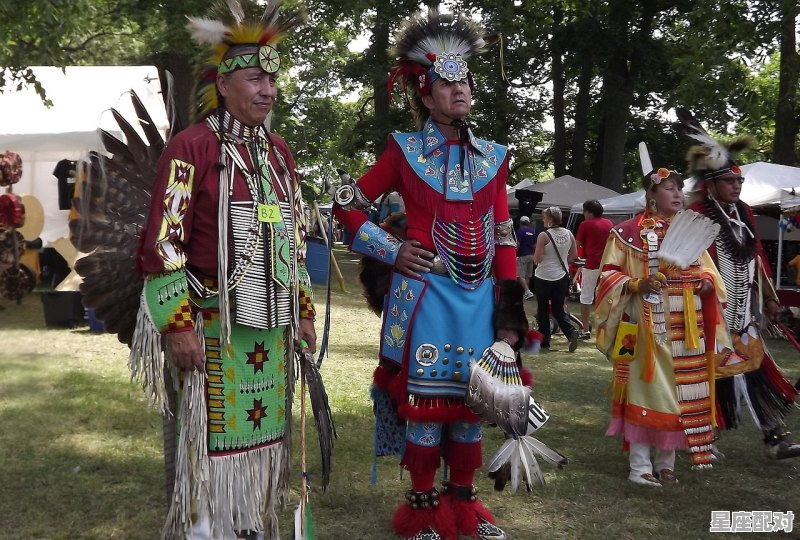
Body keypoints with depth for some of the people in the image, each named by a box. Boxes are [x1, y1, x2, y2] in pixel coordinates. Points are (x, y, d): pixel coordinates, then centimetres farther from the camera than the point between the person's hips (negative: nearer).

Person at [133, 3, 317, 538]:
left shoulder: (278, 151, 12)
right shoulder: (192, 146, -9)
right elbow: (162, 243, -13)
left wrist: (304, 312, 15)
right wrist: (177, 325, -16)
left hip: (272, 325, 6)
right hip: (214, 325, -6)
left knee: (263, 439, 13)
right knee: (213, 442, 1)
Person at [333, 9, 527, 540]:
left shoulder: (491, 157, 9)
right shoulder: (405, 151, 0)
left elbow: (503, 237, 8)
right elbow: (345, 204, 5)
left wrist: (509, 312, 2)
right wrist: (392, 250, -5)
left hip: (479, 297, 4)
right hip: (425, 293, -3)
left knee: (470, 397, 10)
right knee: (425, 397, 1)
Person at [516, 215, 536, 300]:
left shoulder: (520, 230, -9)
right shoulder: (532, 231, 11)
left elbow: (518, 244, -15)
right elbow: (535, 245, 14)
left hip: (522, 255, -7)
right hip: (530, 255, 7)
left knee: (520, 276, -8)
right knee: (528, 276, 12)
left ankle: (528, 292, -22)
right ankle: (525, 293, 17)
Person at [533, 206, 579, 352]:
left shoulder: (544, 236, -16)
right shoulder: (568, 234, 1)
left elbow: (536, 259, -15)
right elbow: (574, 254, 8)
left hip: (544, 277, -5)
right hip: (562, 276, 5)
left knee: (543, 310, 10)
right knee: (558, 310, 11)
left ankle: (544, 340, 15)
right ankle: (571, 332, -11)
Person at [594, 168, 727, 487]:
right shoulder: (629, 231, -3)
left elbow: (706, 270, 21)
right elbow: (608, 274, -3)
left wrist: (707, 282, -2)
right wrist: (638, 284, -20)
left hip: (685, 329, 5)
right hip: (648, 326, -5)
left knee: (679, 391, 7)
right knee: (646, 388, -4)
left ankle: (666, 461, 20)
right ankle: (639, 465, 4)